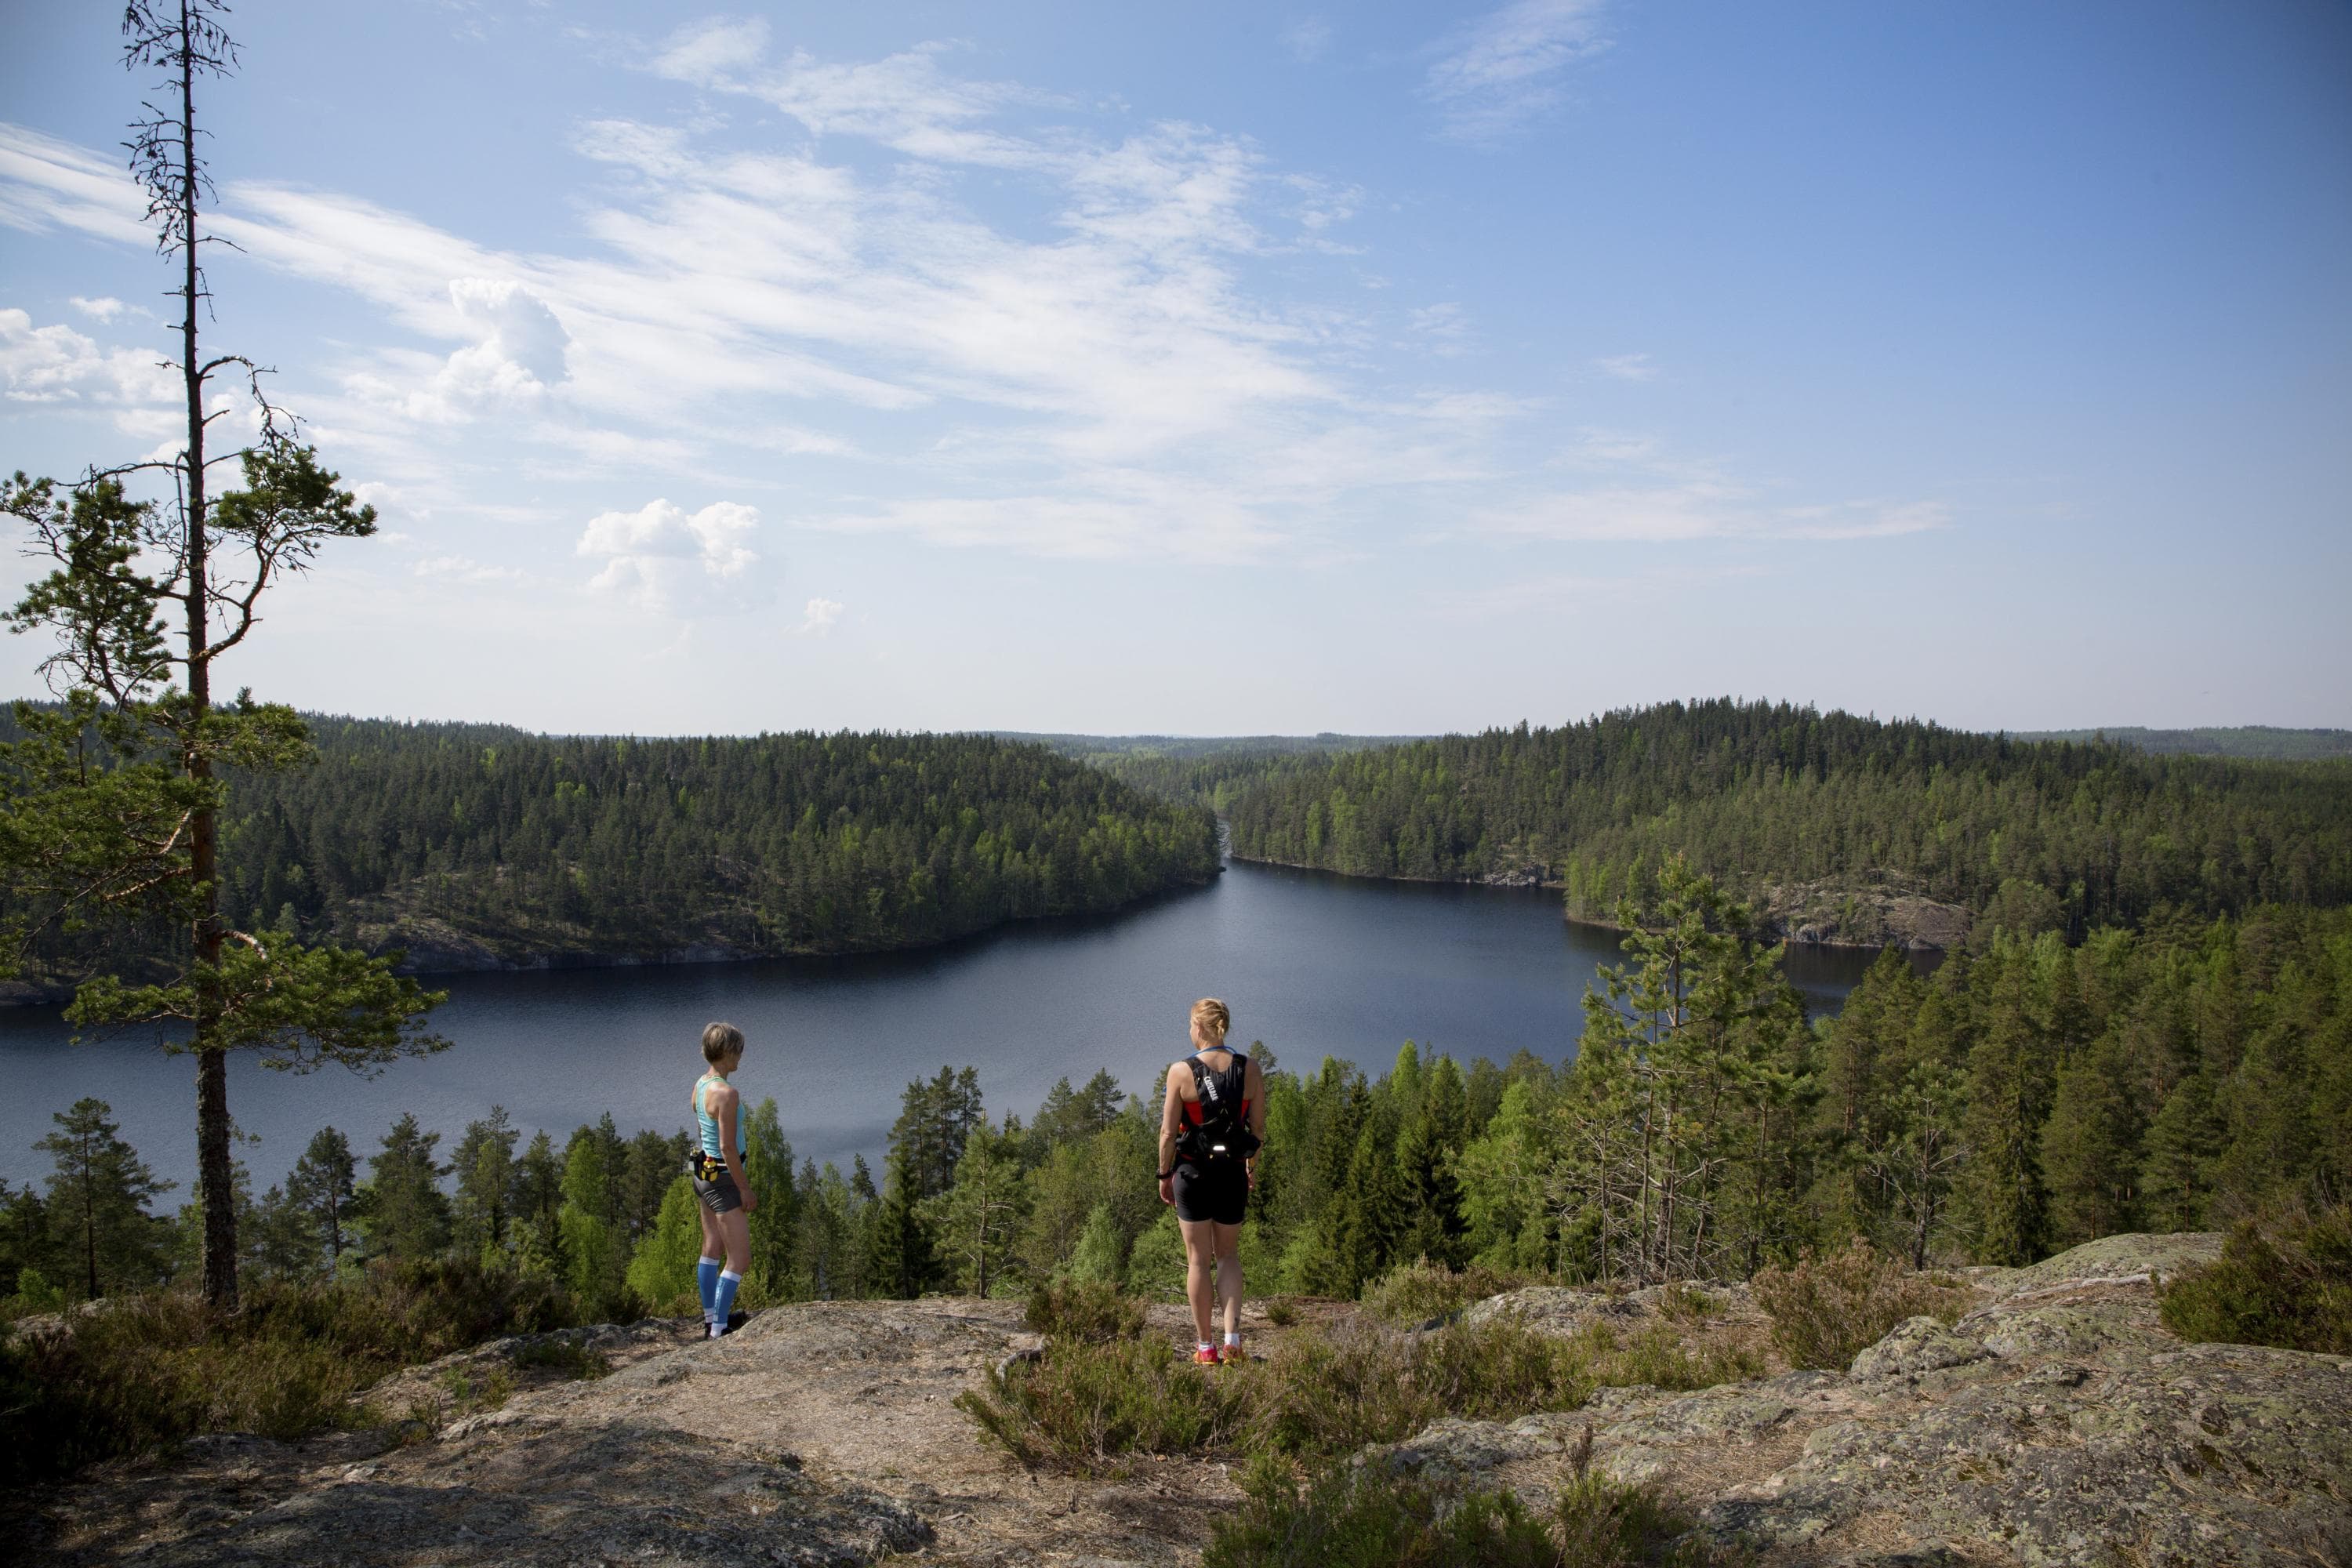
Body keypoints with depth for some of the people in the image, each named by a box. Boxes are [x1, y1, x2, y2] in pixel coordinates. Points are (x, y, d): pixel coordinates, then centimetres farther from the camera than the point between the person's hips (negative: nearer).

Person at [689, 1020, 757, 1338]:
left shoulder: (700, 1085, 2)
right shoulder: (726, 1093, -25)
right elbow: (728, 1147, -24)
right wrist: (745, 1188, -16)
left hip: (704, 1172, 10)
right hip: (723, 1180, -10)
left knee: (712, 1250, 21)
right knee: (739, 1260, -2)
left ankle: (711, 1317, 35)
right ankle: (719, 1330, 2)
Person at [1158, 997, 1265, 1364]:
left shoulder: (1181, 1072, -12)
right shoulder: (1250, 1070, -4)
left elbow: (1168, 1133, -9)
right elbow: (1258, 1129, 2)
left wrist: (1165, 1175, 4)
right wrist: (1252, 1167, 19)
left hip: (1192, 1172, -3)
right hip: (1233, 1173, 3)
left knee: (1198, 1260, 9)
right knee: (1228, 1255, 18)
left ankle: (1207, 1348, 14)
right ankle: (1233, 1338, 4)